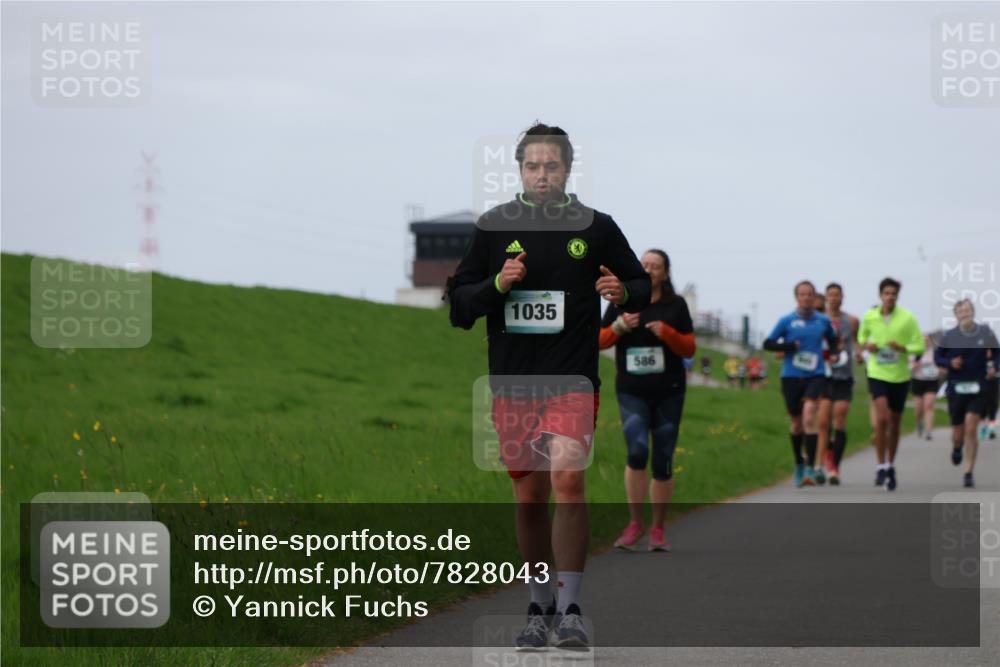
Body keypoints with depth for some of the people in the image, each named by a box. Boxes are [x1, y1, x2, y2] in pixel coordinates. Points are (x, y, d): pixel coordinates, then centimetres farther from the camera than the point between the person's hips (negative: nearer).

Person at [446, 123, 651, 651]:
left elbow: (643, 286, 14)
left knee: (567, 477, -21)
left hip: (573, 379, -2)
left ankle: (570, 608, -16)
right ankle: (540, 608, 23)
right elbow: (457, 305, 8)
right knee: (529, 498, 7)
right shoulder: (493, 227, 6)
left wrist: (623, 293, -9)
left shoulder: (596, 227, 4)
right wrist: (496, 284, -10)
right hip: (512, 382, 2)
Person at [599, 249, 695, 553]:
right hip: (632, 393, -1)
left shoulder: (676, 305, 4)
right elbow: (600, 341, 7)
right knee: (637, 451, -19)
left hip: (668, 393, 1)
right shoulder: (622, 301, 4)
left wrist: (666, 333, -15)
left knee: (663, 461, 4)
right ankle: (636, 522, -5)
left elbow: (689, 348, 3)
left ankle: (658, 529, 16)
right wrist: (619, 326, -12)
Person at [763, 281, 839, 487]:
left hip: (815, 375, -1)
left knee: (809, 416, -20)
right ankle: (799, 464, 34)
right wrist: (790, 346, -13)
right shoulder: (787, 321, 1)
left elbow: (833, 341, 24)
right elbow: (768, 344, 1)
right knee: (797, 423, 11)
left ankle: (811, 468, -21)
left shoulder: (823, 321, 6)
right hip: (791, 376, 1)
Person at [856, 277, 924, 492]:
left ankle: (891, 467, 28)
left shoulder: (907, 318, -6)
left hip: (900, 376, 1)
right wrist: (865, 346, -4)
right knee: (882, 419, -18)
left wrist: (902, 348, -21)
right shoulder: (869, 317, -1)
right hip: (877, 375, -1)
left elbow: (920, 346, -3)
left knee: (894, 424, 10)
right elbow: (862, 337, 18)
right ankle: (881, 466, -11)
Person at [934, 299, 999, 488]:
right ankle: (957, 447, 45)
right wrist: (950, 363, -13)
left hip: (978, 388, -1)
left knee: (971, 428, -13)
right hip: (956, 388, 1)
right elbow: (937, 357, 7)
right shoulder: (949, 336, -2)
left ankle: (969, 472, -3)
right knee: (958, 433, 6)